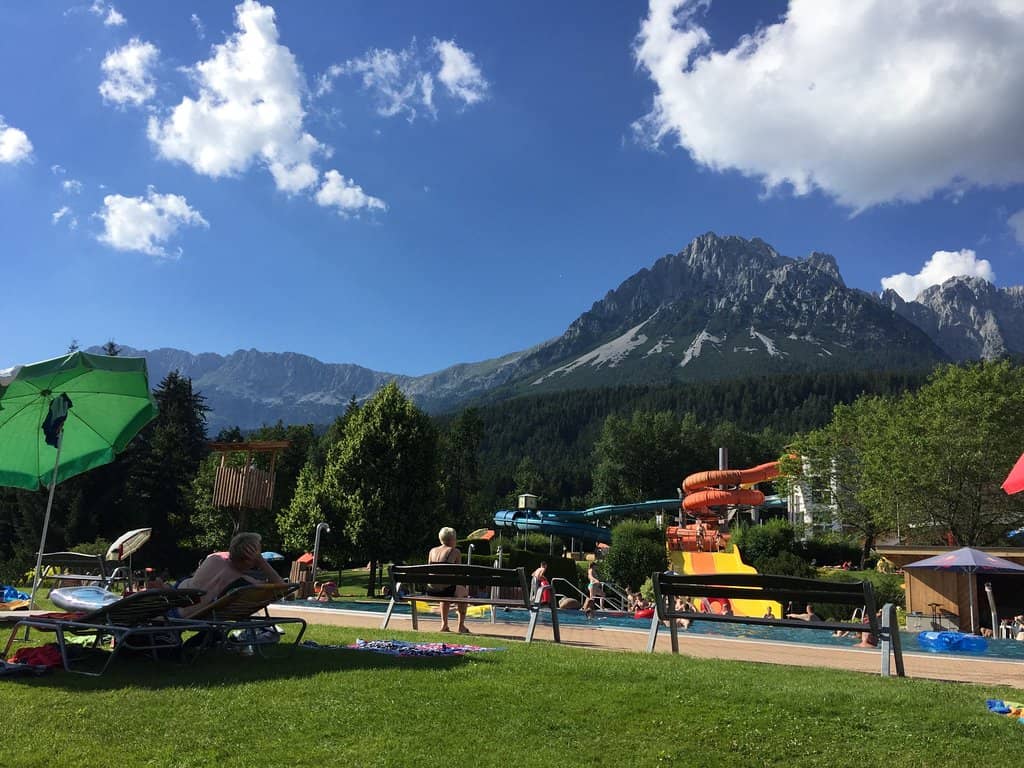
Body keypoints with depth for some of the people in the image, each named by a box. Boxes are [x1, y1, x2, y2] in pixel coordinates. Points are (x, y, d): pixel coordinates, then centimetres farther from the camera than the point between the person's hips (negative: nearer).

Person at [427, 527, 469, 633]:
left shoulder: (432, 551, 12)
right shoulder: (455, 551, -1)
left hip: (431, 590, 5)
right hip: (446, 589, -5)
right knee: (464, 591, 28)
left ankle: (444, 625, 39)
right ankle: (461, 626, 32)